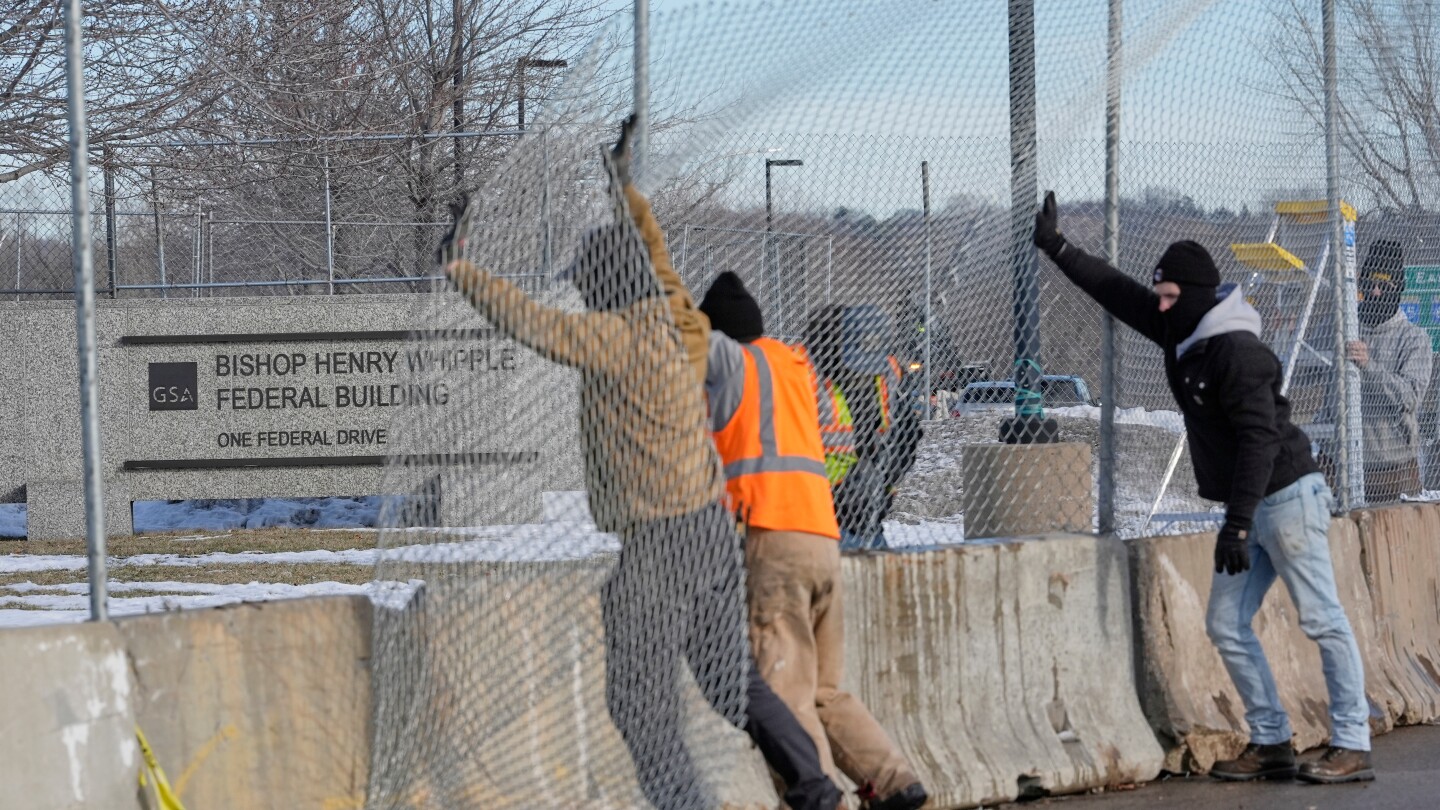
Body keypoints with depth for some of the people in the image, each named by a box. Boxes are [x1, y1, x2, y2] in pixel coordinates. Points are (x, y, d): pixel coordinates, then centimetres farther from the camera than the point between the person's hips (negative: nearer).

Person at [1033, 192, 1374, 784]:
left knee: (1323, 621, -8)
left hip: (1286, 498, -10)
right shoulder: (1182, 335, 7)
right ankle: (1271, 744, 12)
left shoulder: (1237, 352, -20)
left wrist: (1237, 524, -28)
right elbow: (1116, 291, 17)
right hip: (1248, 509, 10)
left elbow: (1259, 439, -25)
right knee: (1226, 624, 9)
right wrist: (1056, 248, 15)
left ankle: (1352, 748, -9)